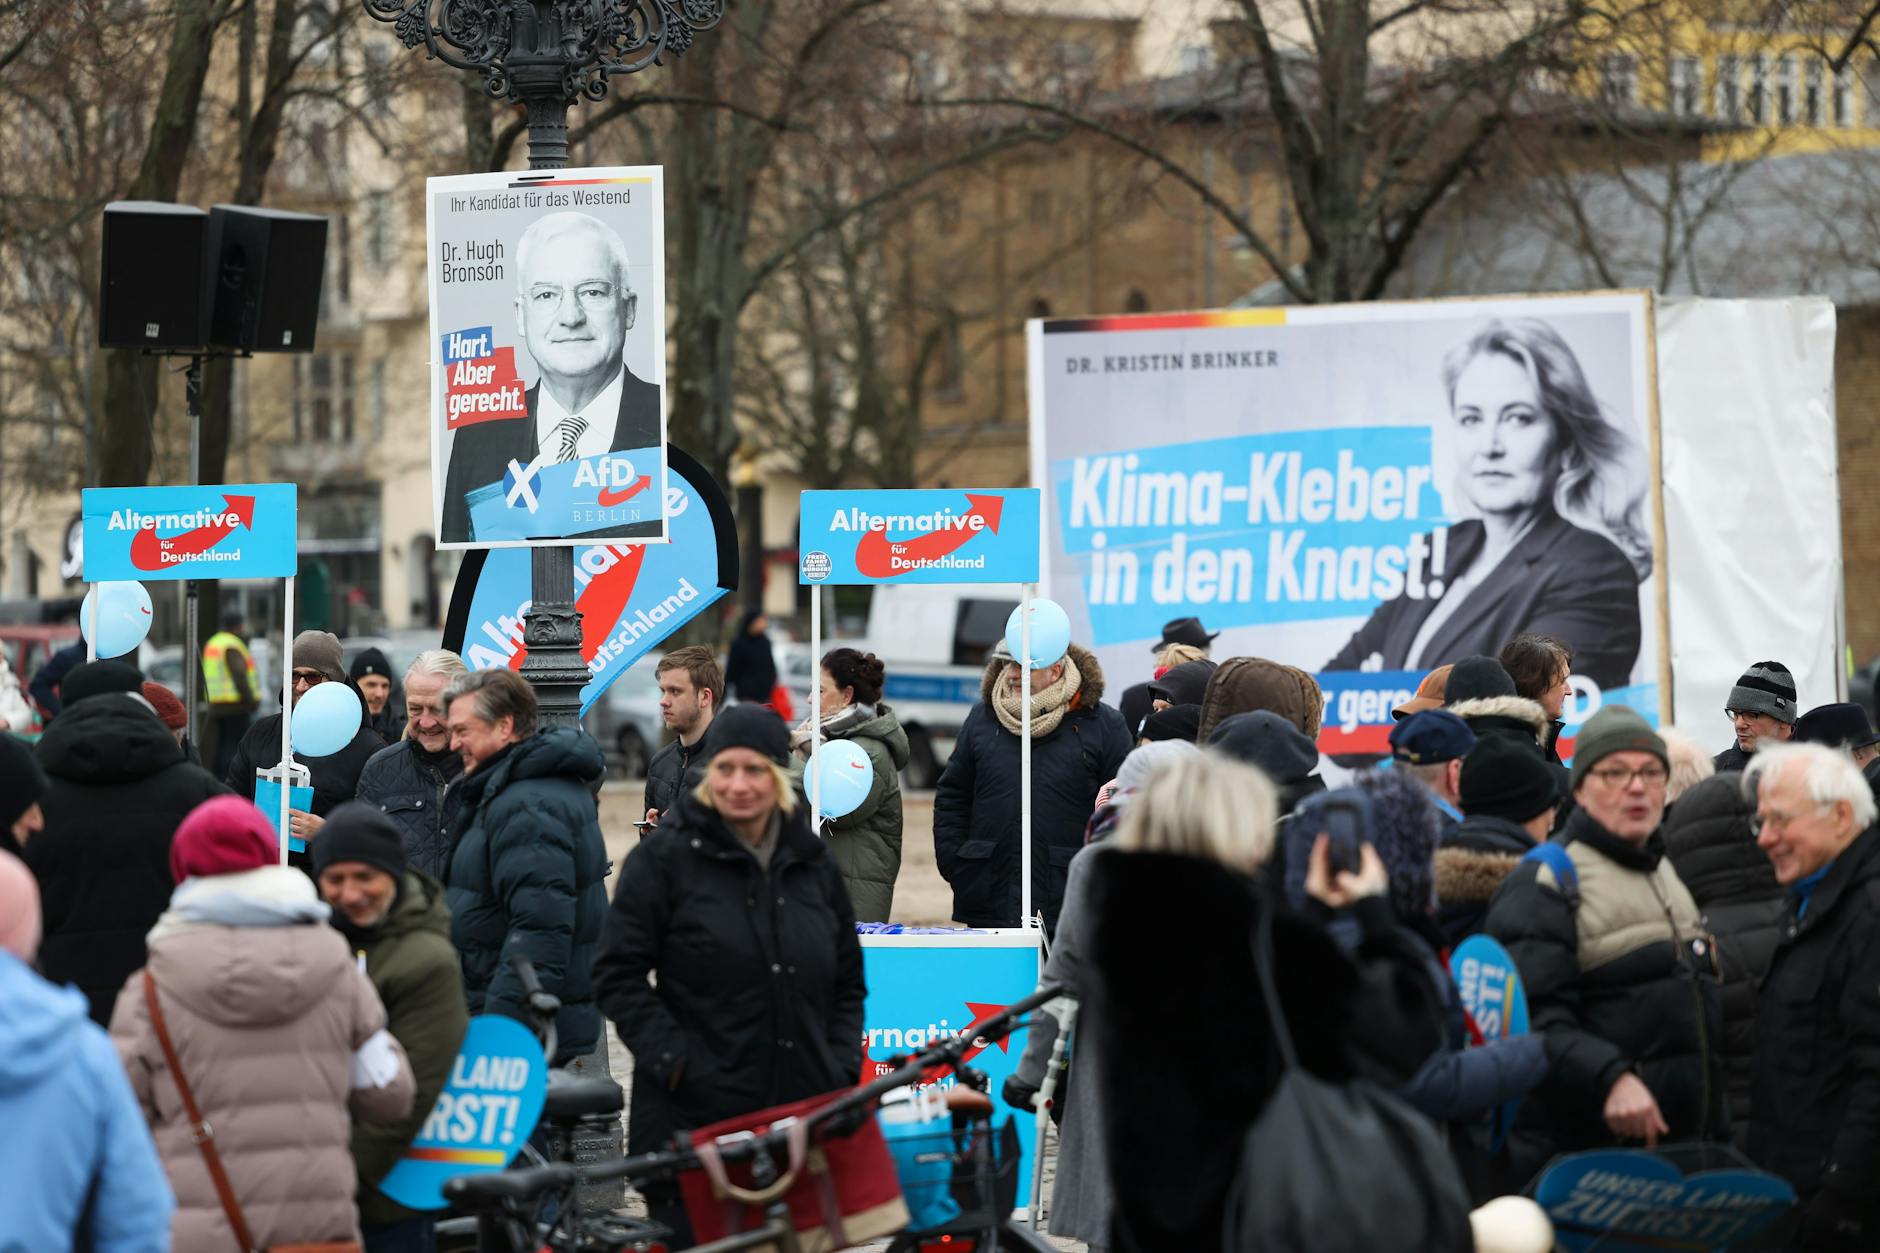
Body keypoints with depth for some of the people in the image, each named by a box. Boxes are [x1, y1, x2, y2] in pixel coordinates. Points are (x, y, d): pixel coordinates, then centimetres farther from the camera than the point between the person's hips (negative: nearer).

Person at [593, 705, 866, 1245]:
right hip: (692, 1116, -4)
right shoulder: (665, 856, -1)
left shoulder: (813, 864, 14)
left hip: (802, 1116, 4)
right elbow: (618, 976, -3)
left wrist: (842, 1068, 7)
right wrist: (674, 1061, -12)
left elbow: (848, 982, 21)